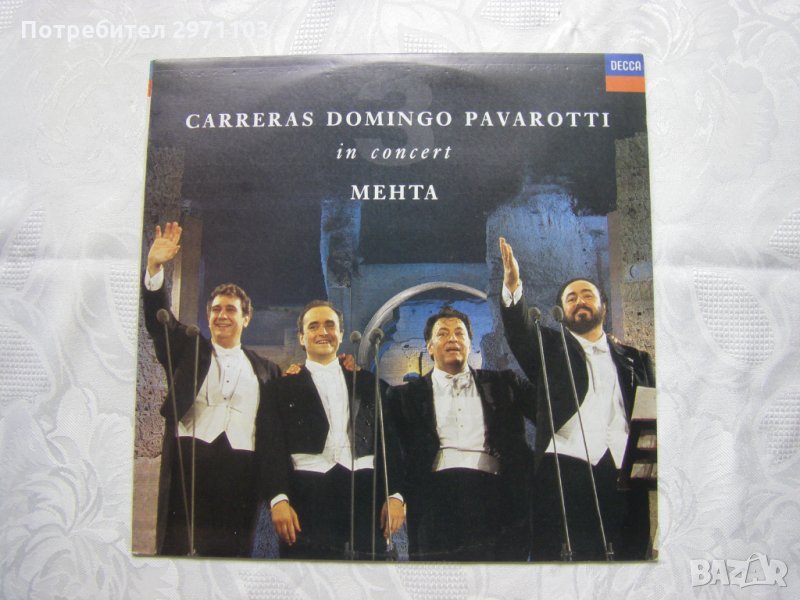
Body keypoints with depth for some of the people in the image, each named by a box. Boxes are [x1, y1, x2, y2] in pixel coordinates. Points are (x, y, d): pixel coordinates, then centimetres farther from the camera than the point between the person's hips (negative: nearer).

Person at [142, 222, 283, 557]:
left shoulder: (264, 369, 18)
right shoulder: (188, 351, 16)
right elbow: (159, 320, 1)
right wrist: (154, 267, -11)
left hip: (240, 469, 1)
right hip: (188, 458, -1)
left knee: (230, 550, 2)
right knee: (175, 546, -2)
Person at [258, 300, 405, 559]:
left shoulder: (367, 383, 18)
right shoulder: (282, 387, 14)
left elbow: (389, 441, 13)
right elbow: (271, 447, 4)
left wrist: (395, 495, 1)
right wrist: (278, 499, -10)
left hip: (365, 498, 2)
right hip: (308, 497, -1)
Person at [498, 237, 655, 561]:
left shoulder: (635, 359, 21)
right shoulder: (551, 349, 14)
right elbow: (520, 332, -6)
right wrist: (513, 287, -23)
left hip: (624, 473, 3)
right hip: (565, 470, -2)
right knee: (548, 552, -5)